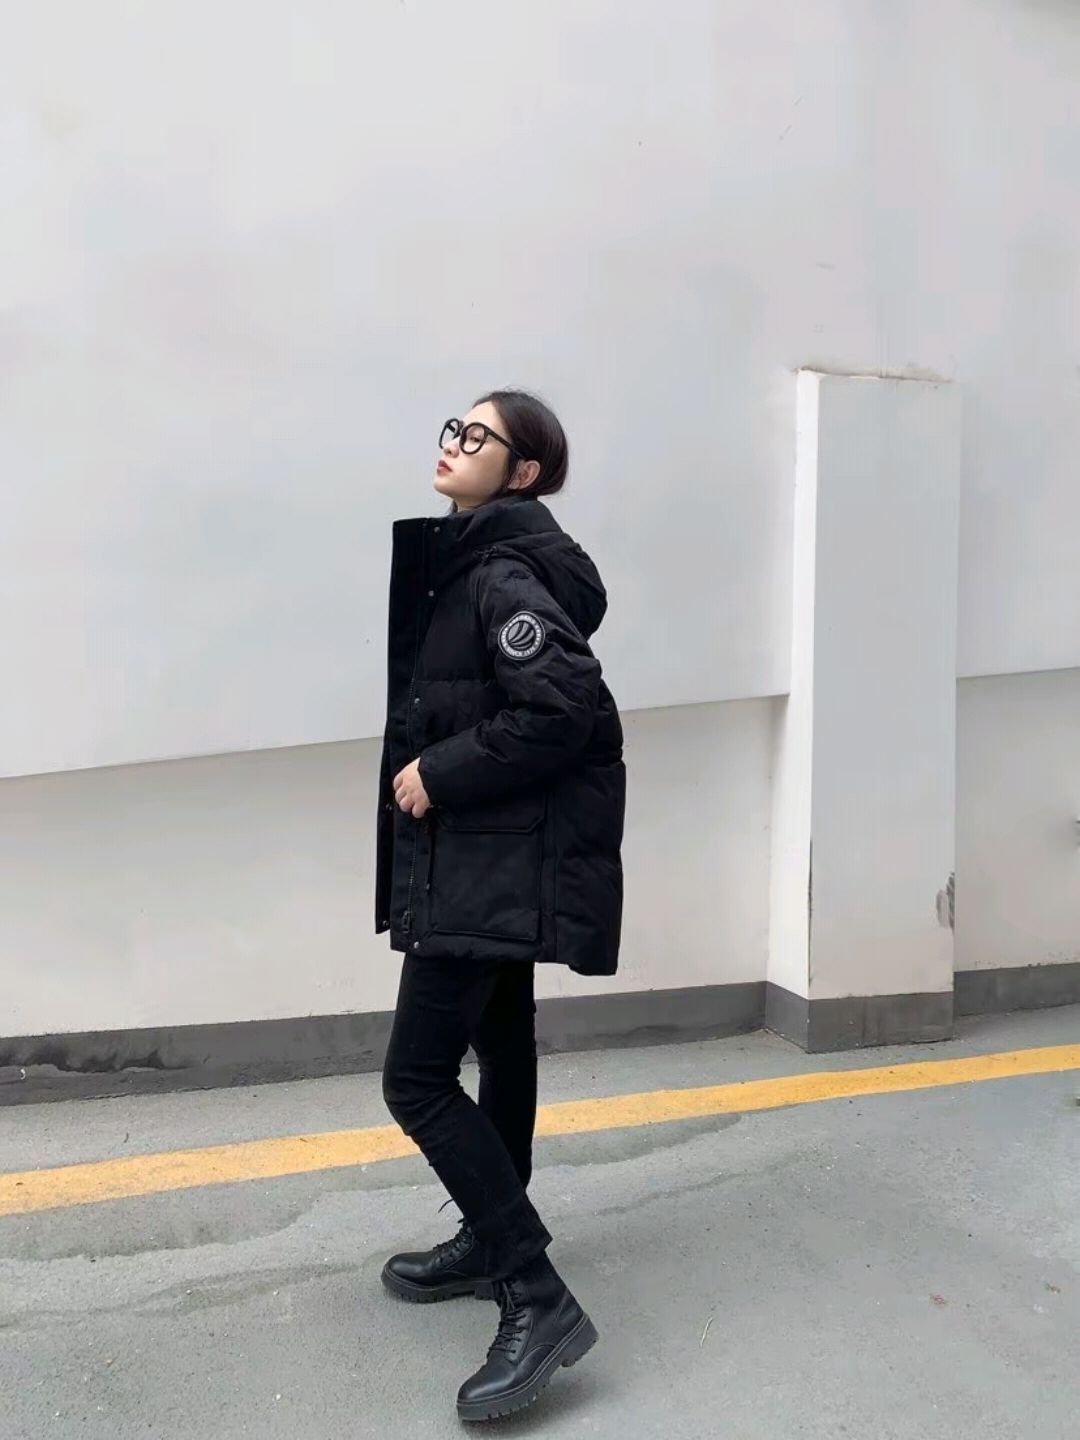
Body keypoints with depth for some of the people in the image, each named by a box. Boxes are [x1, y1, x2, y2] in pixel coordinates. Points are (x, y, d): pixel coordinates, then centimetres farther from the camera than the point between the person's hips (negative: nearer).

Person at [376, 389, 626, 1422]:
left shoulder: (504, 573, -16)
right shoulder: (460, 560, 13)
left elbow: (566, 708, -26)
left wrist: (438, 774, -19)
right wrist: (429, 774, 4)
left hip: (494, 859, -10)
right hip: (489, 851, 10)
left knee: (417, 1077, -8)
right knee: (498, 1042, 19)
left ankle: (539, 1298, 0)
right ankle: (493, 1243, 36)